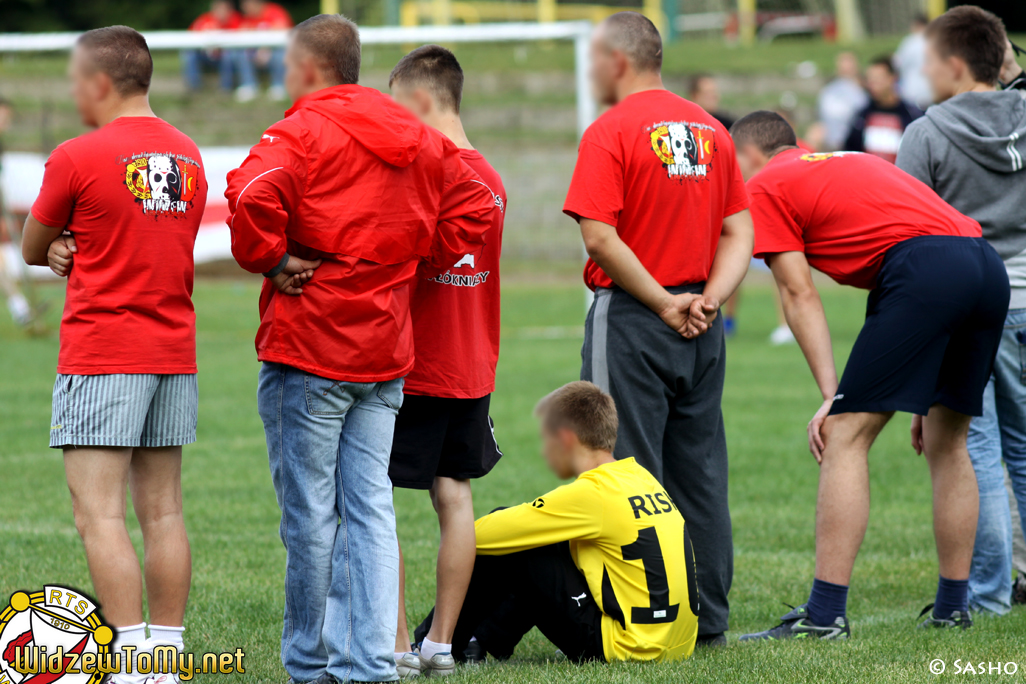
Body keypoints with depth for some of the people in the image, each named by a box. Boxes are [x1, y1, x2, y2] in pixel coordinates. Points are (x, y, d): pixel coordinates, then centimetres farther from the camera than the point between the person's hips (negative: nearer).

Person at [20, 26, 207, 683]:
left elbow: (31, 250, 3)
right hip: (176, 353, 7)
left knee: (100, 515, -7)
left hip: (100, 355, -7)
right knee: (163, 511, 8)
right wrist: (78, 250, 6)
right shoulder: (188, 155, 11)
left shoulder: (76, 158, -10)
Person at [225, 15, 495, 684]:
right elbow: (475, 206, 16)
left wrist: (271, 259, -13)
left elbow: (254, 197, -29)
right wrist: (414, 261, 14)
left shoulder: (301, 133, -11)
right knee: (370, 507, 6)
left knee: (310, 512, 1)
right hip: (385, 348, 6)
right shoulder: (415, 137, 12)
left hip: (308, 346, -6)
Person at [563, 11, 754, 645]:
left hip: (631, 319, -6)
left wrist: (663, 304, -12)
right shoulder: (711, 129, 10)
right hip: (701, 329, 6)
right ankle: (709, 616, 14)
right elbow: (740, 232, 8)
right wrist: (710, 298, -2)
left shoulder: (611, 132, -10)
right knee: (700, 470, 11)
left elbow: (600, 238, -18)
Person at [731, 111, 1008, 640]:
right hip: (989, 267, 8)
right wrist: (927, 396, 31)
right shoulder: (852, 161, 35)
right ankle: (952, 609, 24)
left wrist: (831, 396, -2)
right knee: (946, 443, 20)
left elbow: (798, 294, 3)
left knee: (846, 436, -4)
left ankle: (825, 615, -9)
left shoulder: (765, 187, 12)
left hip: (926, 269, -8)